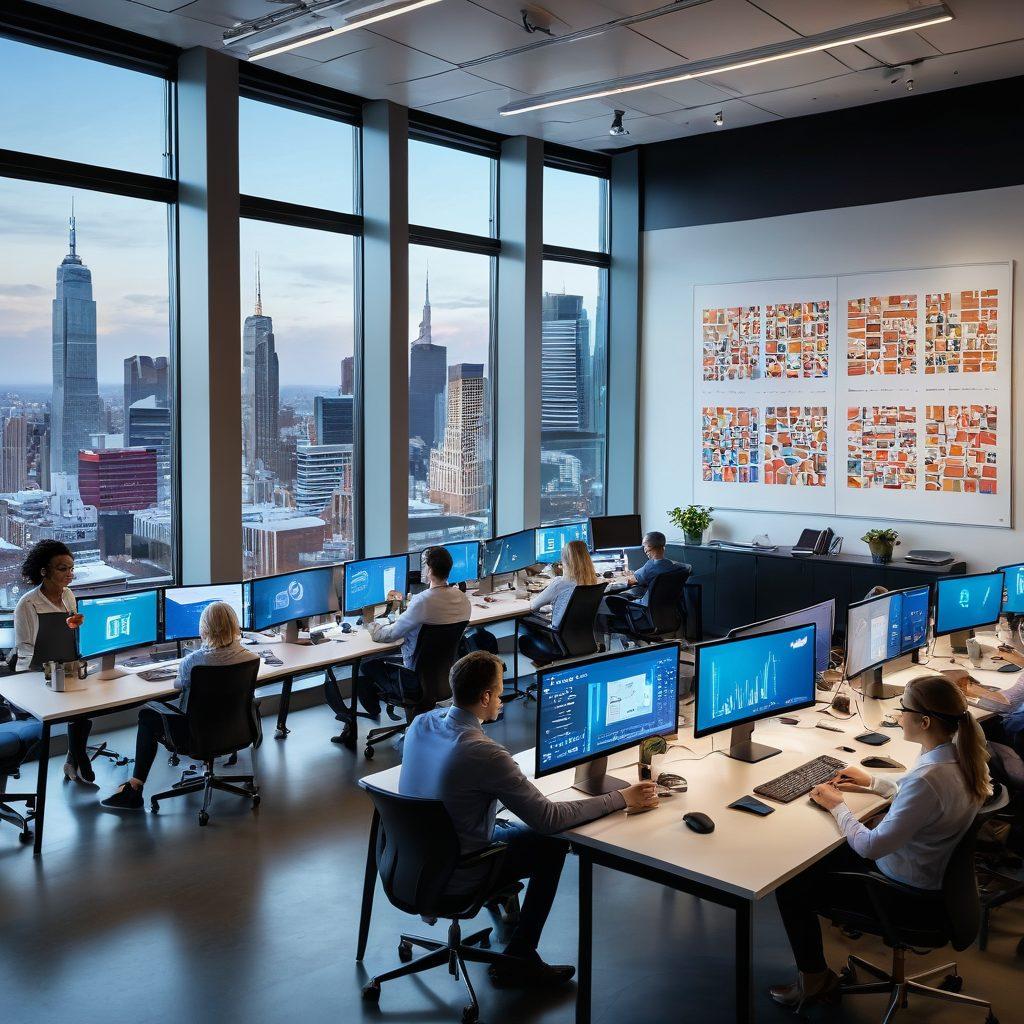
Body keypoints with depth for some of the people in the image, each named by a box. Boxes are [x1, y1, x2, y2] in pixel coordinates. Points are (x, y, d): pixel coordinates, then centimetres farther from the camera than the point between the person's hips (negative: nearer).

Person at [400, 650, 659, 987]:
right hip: (453, 881, -8)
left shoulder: (421, 723, -7)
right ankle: (517, 961, 15)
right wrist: (623, 798, -15)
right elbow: (549, 818, -23)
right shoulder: (484, 754, -29)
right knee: (553, 845, 8)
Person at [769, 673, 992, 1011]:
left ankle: (815, 981, 18)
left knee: (790, 887, 0)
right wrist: (873, 782, 12)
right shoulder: (961, 756, -9)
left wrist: (837, 805, -13)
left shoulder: (929, 778, -37)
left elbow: (871, 847, -29)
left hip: (904, 890, -9)